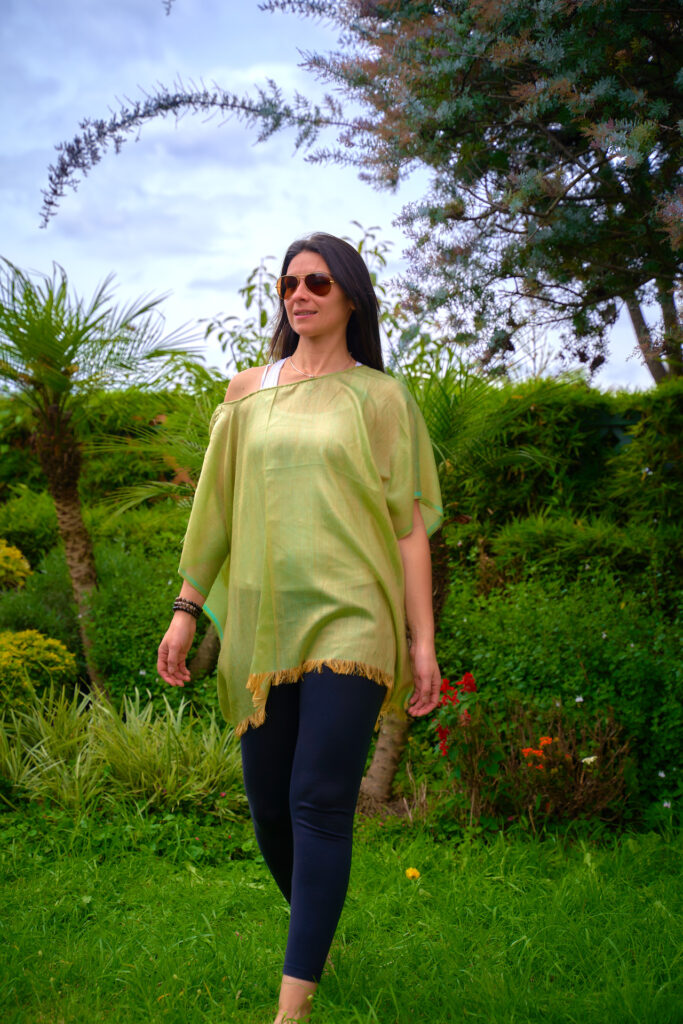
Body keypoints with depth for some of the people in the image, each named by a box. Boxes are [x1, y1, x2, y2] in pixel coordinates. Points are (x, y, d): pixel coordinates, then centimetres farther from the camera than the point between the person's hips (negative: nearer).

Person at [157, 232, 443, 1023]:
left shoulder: (380, 396, 4)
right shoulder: (247, 392, 12)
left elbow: (408, 521, 1)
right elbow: (218, 507, 14)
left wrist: (423, 641, -4)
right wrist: (185, 610, 8)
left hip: (348, 619, -3)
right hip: (262, 623, 4)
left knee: (320, 803, -10)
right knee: (269, 804, 9)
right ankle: (314, 936, 36)